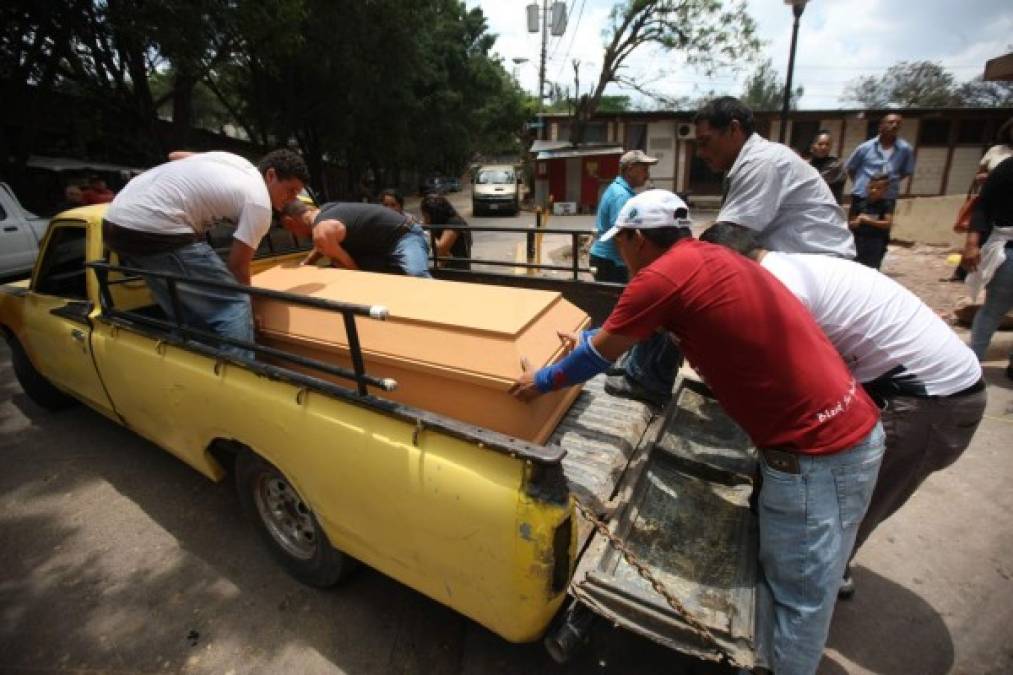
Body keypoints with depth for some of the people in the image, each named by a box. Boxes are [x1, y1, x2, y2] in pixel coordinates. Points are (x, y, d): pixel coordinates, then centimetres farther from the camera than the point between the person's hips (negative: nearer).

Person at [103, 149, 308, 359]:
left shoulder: (233, 160, 16)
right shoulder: (259, 203, -8)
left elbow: (175, 155, 33)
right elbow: (237, 265, -4)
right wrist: (245, 309, 10)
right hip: (153, 230, -10)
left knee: (187, 313, 17)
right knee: (233, 304, -8)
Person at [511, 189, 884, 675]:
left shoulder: (662, 274, -18)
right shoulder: (710, 258, 10)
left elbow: (599, 357, -6)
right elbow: (628, 327, 24)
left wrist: (541, 381, 10)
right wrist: (590, 337, 34)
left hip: (817, 452, -9)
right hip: (840, 428, 9)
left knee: (799, 593, 11)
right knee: (782, 574, 25)